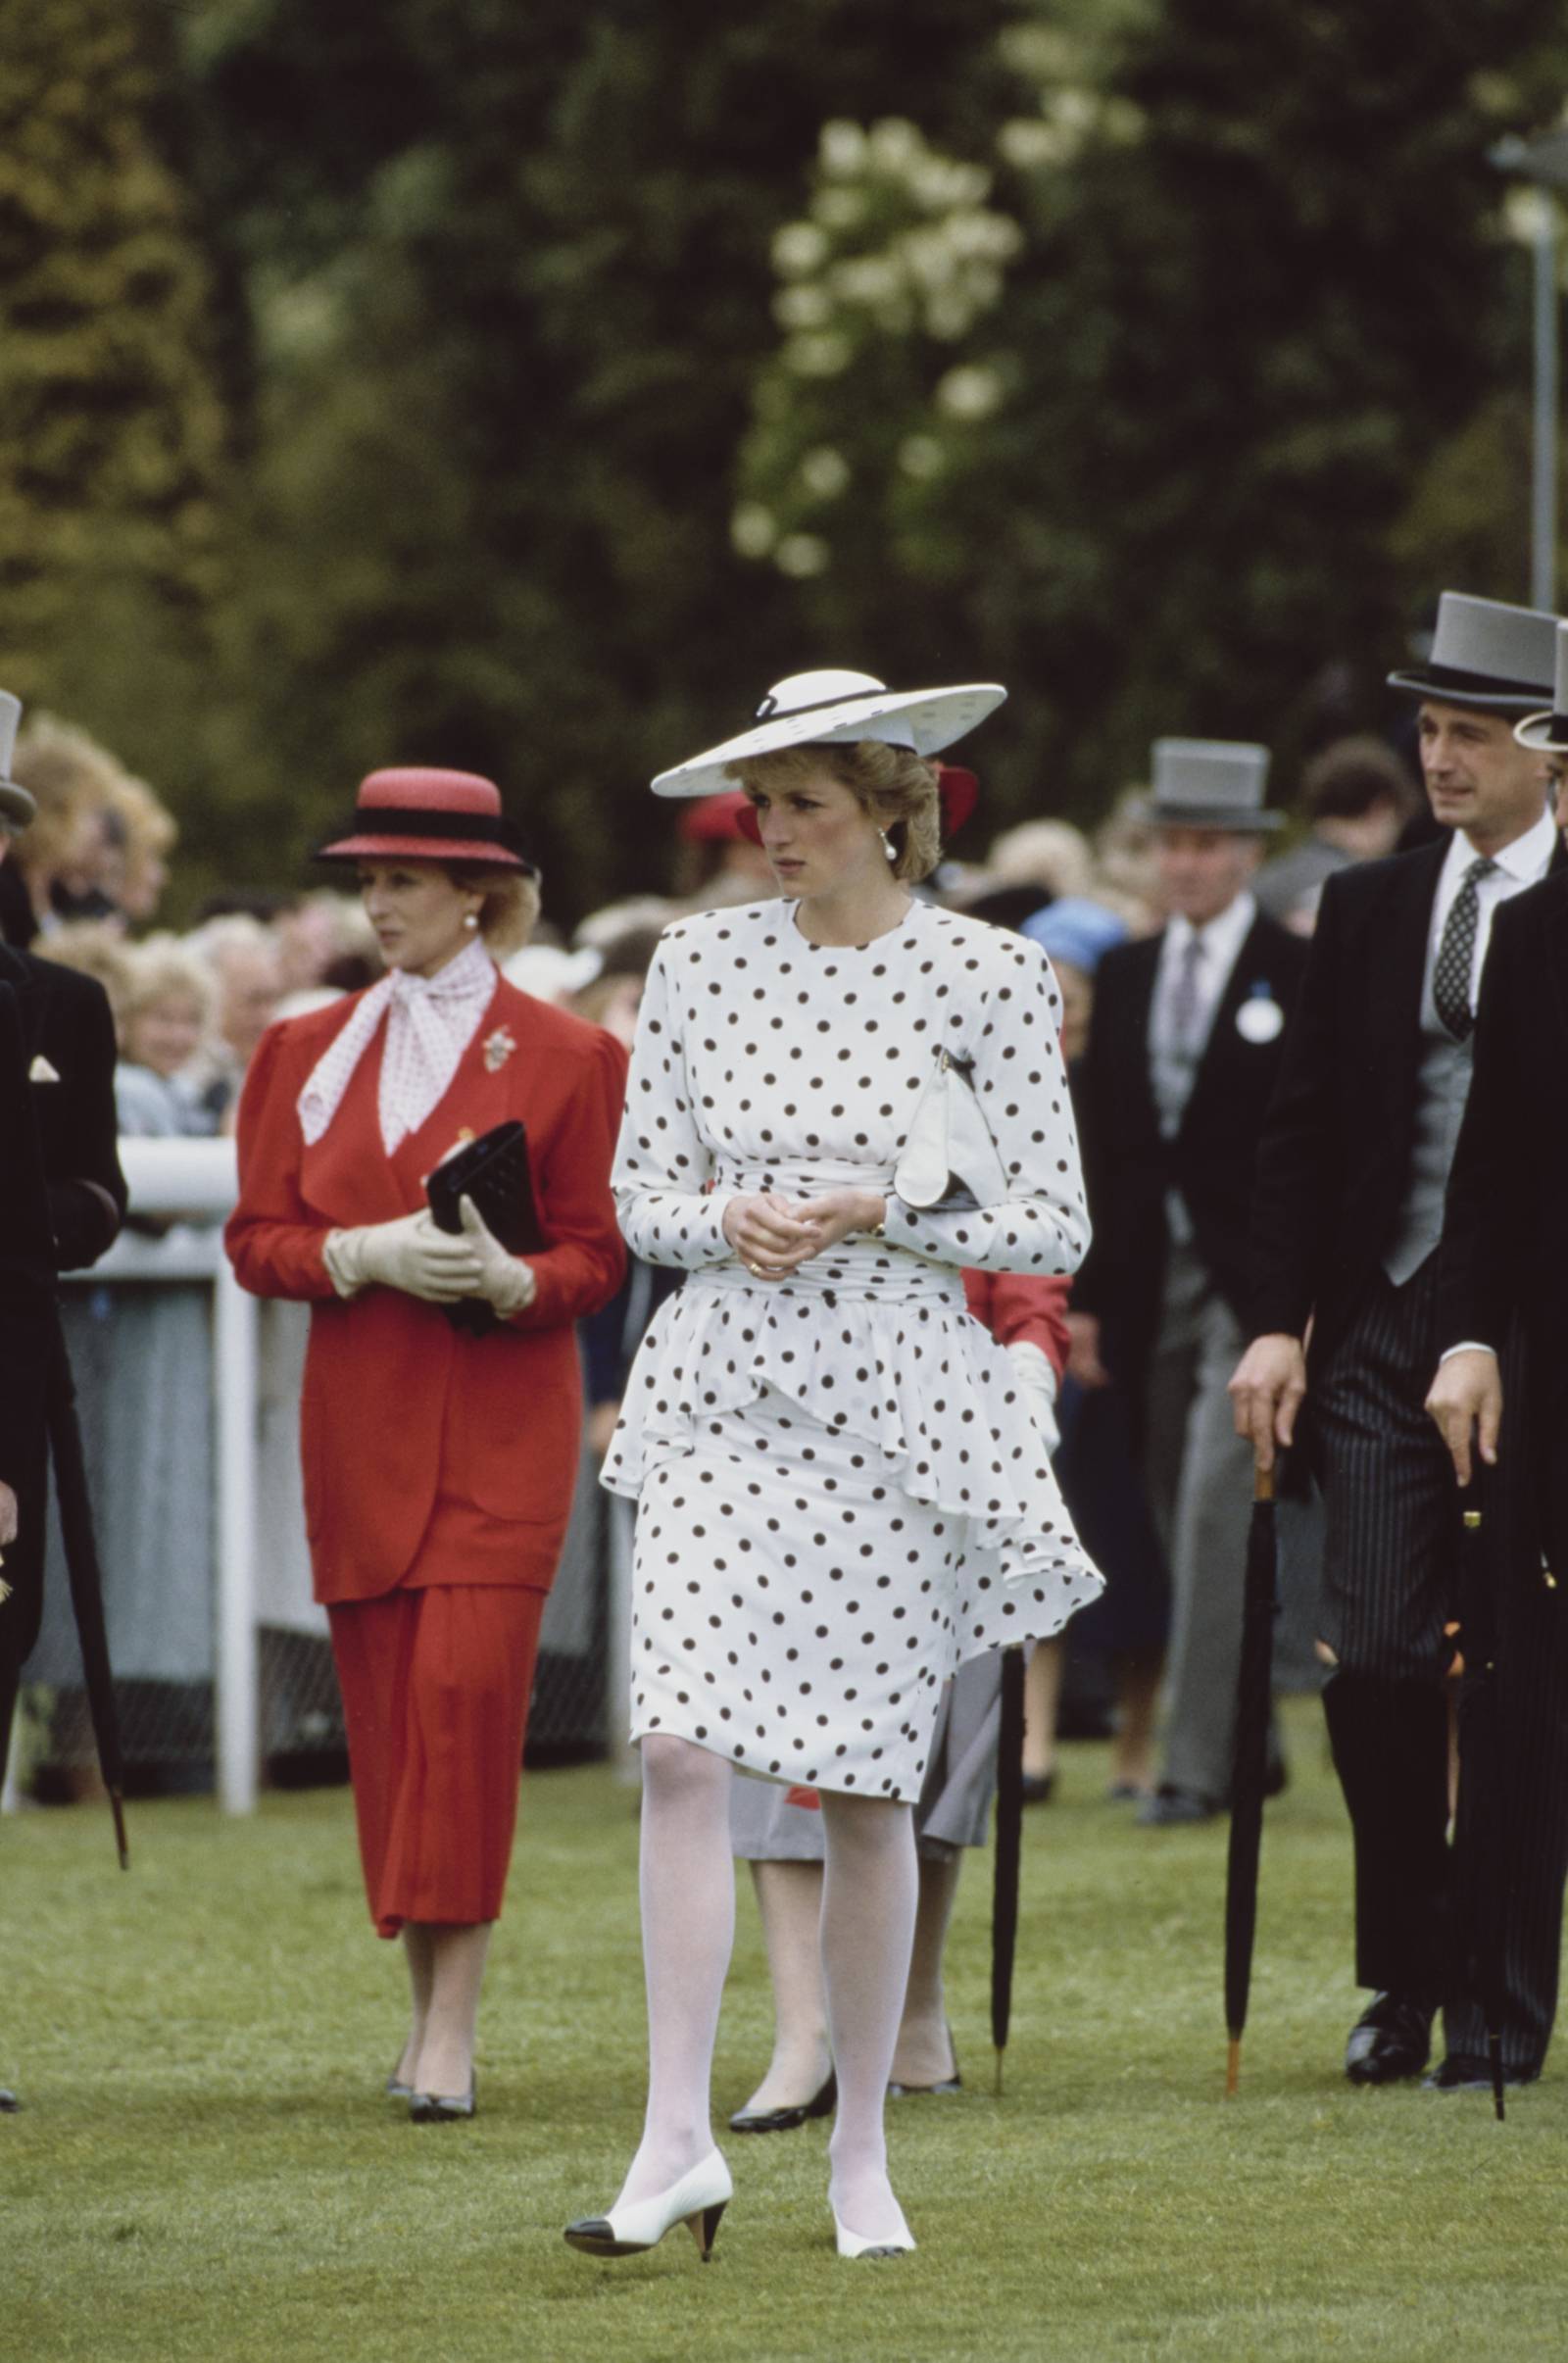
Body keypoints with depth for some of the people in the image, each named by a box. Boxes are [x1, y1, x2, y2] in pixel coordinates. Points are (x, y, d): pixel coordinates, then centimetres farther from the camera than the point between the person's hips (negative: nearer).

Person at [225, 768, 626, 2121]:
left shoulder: (565, 1059, 2)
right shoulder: (309, 1053, 12)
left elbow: (597, 1256, 2)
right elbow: (258, 1240, 8)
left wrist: (511, 1280, -19)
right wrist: (369, 1257, -12)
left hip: (504, 1421, -4)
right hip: (358, 1423, 4)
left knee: (467, 1690, -14)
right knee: (385, 1708, 3)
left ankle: (452, 2030, -14)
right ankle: (431, 2005, 13)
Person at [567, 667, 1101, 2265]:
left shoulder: (989, 981, -2)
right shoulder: (700, 964, 5)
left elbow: (1053, 1229, -1)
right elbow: (641, 1191, 10)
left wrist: (877, 1210, -14)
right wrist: (726, 1222, -12)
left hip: (895, 1409, -2)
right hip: (720, 1396, 2)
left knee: (869, 1790, 3)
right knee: (682, 1753, -14)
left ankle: (861, 2150, 17)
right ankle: (677, 2143, -13)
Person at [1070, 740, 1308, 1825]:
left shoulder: (1300, 977, -3)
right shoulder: (1125, 978, 13)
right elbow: (1103, 1149, 14)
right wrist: (1086, 1298, 10)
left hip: (1255, 1281, -6)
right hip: (1150, 1282, 6)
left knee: (1217, 1512, -14)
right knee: (1185, 1524, 8)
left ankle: (1202, 1762, -14)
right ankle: (1250, 1747, 18)